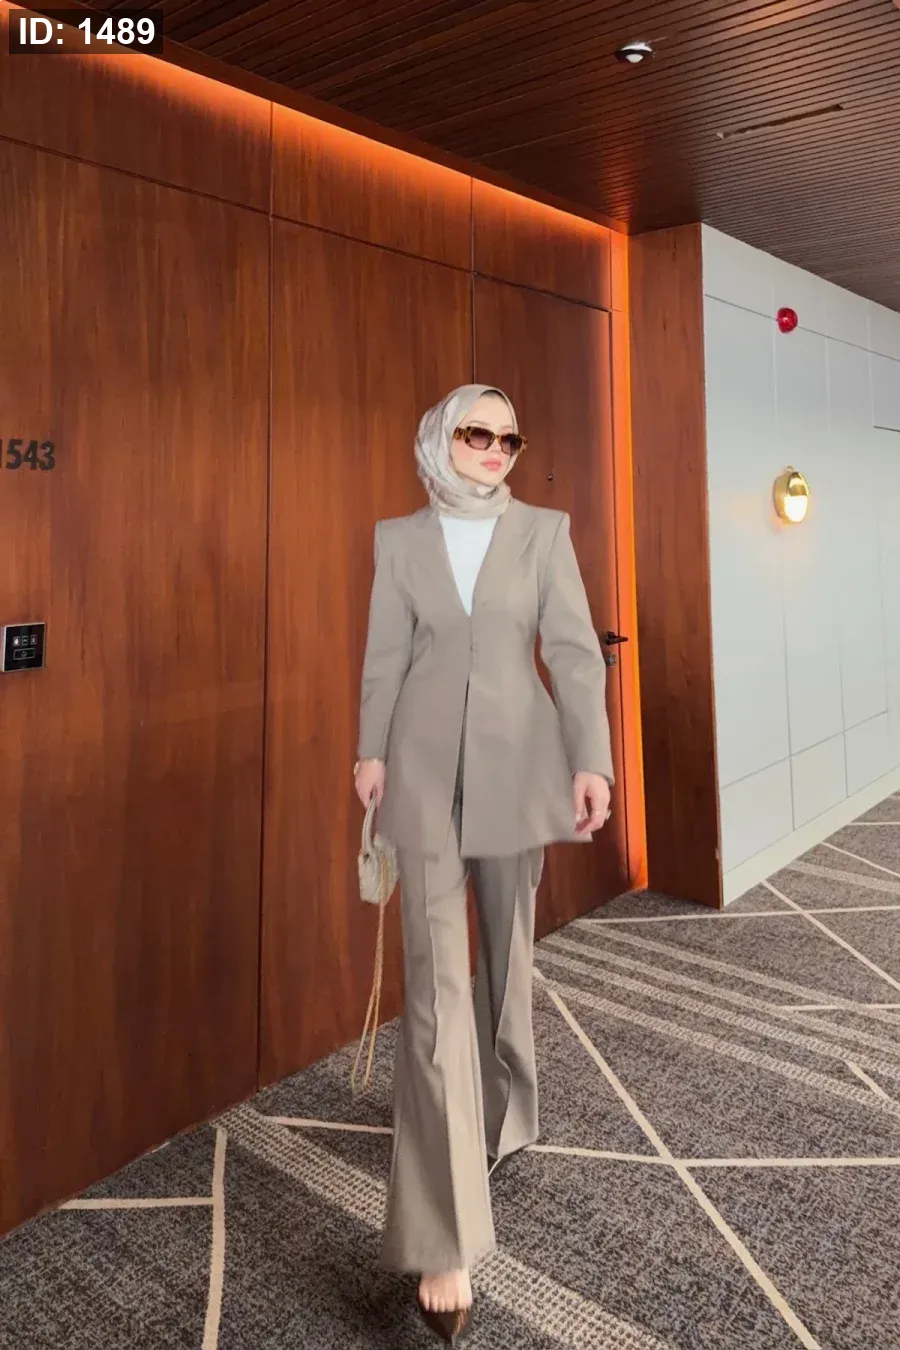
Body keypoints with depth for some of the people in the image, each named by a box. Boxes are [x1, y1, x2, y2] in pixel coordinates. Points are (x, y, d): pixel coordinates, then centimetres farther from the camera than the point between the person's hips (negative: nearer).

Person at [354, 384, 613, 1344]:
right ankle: (444, 1239, 0)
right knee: (437, 980, -5)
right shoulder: (399, 539, 5)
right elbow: (385, 657, 8)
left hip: (516, 762, 1)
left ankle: (502, 1111, 44)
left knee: (507, 947, 17)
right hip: (427, 766, -1)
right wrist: (372, 752, 5)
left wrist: (591, 759, -11)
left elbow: (575, 651, -3)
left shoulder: (544, 532, 2)